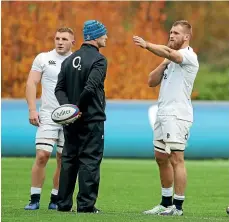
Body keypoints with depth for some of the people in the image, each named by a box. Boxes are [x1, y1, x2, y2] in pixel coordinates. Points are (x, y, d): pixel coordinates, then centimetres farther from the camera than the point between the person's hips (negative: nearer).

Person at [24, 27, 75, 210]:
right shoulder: (43, 58, 4)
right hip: (48, 115, -2)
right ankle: (35, 199, -5)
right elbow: (32, 83, 2)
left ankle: (56, 200, 12)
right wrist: (32, 109, -8)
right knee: (42, 155, -12)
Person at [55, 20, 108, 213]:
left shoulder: (70, 59, 12)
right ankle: (86, 205, -5)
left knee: (69, 159, 12)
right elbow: (90, 87, -22)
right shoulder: (99, 60, -10)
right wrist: (79, 108, -11)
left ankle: (64, 204, 13)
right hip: (92, 118, -7)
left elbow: (59, 88, 6)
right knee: (90, 160, -3)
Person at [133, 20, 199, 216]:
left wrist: (147, 45, -41)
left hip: (177, 115, -9)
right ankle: (166, 203, 20)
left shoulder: (189, 56, -8)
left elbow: (169, 52, -30)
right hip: (163, 113, 10)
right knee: (161, 158, 12)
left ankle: (178, 206, -10)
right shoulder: (170, 59, 20)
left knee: (176, 159, -10)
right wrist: (164, 64, 0)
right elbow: (152, 82, 15)